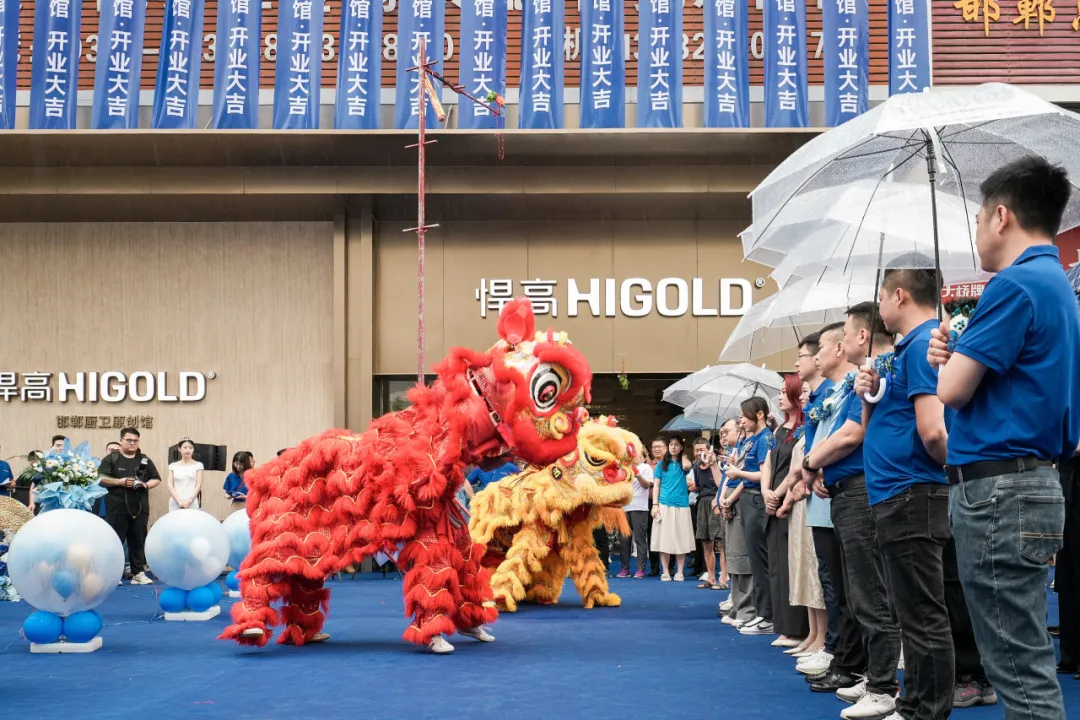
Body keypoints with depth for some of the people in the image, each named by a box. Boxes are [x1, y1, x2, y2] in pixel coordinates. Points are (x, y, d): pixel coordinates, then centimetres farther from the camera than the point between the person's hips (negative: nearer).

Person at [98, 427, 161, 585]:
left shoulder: (145, 460, 14)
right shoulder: (111, 459, 2)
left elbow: (156, 479, 16)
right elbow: (100, 479, -6)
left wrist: (146, 485, -5)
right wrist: (120, 482, -16)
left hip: (140, 508, 4)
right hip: (117, 508, -4)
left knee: (138, 542, 7)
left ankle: (138, 573, 12)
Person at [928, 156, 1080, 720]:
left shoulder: (1016, 284, -14)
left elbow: (953, 389, -15)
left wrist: (950, 354, 6)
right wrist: (957, 358, 5)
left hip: (999, 490, -10)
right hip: (1027, 482, 10)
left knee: (1021, 668, -6)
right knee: (1024, 663, 14)